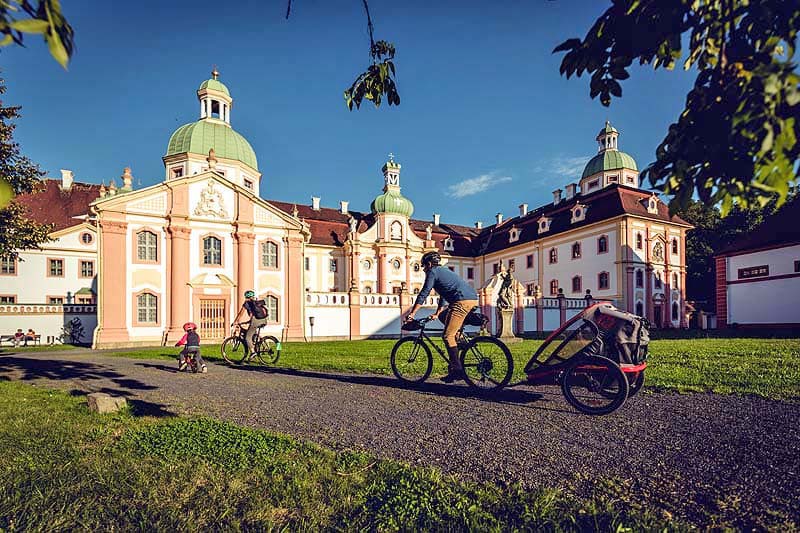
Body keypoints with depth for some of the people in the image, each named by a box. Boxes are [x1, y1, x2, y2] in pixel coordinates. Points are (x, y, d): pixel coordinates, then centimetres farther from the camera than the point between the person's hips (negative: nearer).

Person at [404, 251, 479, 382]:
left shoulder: (433, 272, 3)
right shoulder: (444, 270, 31)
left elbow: (423, 294, -4)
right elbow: (443, 295, 39)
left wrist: (411, 314, -2)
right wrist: (437, 314, 45)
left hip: (462, 301, -10)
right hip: (473, 298, 10)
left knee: (448, 335, -7)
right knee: (454, 333, 18)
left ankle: (457, 370, -7)